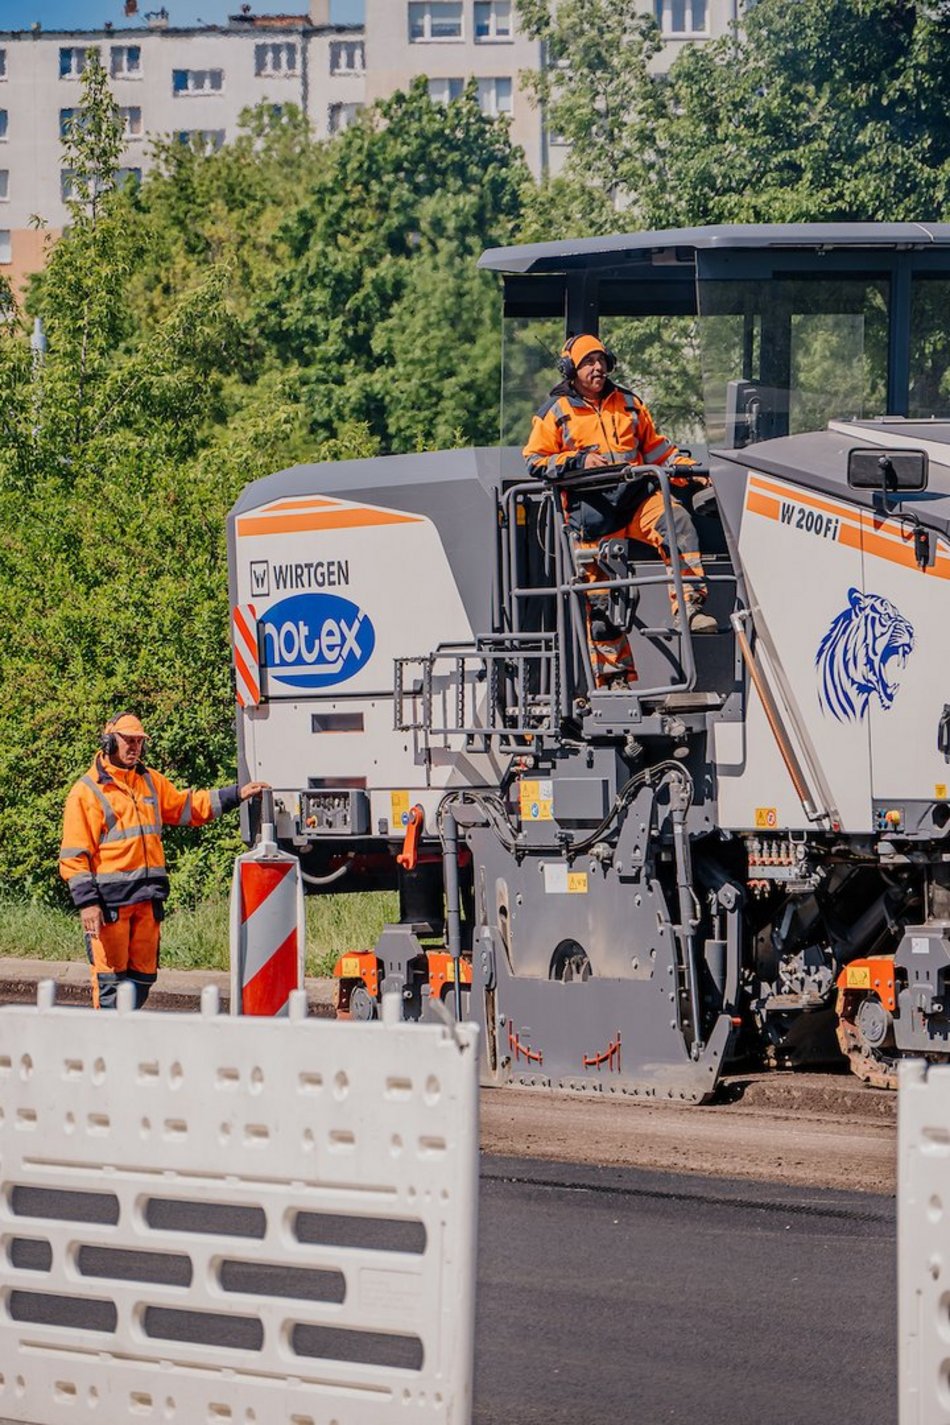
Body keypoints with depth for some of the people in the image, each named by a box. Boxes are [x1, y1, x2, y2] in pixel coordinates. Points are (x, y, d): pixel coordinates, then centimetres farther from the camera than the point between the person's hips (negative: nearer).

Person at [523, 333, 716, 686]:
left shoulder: (628, 403, 19)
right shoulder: (556, 412, 8)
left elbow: (655, 447, 25)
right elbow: (535, 462, 4)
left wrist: (686, 471, 12)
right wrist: (578, 461, -11)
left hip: (635, 496, 2)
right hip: (591, 508, -2)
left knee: (677, 523, -30)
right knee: (600, 597, -4)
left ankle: (688, 608, -36)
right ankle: (613, 677, 2)